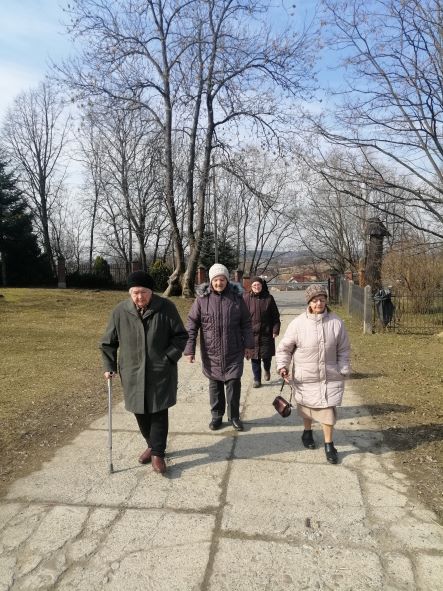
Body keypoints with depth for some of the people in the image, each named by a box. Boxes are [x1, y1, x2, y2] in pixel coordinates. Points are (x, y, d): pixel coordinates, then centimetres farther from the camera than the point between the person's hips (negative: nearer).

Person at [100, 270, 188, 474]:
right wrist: (109, 366, 0)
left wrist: (169, 358, -12)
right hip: (133, 373, 3)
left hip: (160, 372, -2)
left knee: (159, 412, 2)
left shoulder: (166, 308, -11)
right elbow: (108, 342, 5)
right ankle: (152, 445, 36)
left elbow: (180, 335, -3)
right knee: (141, 412, 13)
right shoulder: (120, 311, -5)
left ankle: (158, 453, 17)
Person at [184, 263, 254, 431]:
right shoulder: (202, 298, -6)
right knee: (215, 384, 11)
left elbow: (246, 323, 5)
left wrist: (248, 345, 3)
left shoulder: (236, 297, -2)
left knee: (234, 383, 4)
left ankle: (234, 416, 23)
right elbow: (192, 325, -4)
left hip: (234, 351, 0)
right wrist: (189, 349, -7)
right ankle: (216, 416, 29)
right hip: (211, 352, 0)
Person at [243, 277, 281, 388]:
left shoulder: (269, 298, -1)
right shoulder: (246, 298, -3)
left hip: (266, 333, 0)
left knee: (267, 356, 7)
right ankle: (257, 379, 21)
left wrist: (275, 330, -3)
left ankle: (267, 370, 40)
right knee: (254, 358, 6)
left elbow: (275, 316, 3)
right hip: (251, 333, 0)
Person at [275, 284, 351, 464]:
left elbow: (343, 350, 2)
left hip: (329, 375, 1)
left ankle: (329, 445, 18)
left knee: (328, 409, 0)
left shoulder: (336, 322, -7)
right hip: (305, 375, 0)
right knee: (307, 406, 17)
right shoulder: (298, 323, -13)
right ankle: (307, 432, 44)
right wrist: (282, 366, -15)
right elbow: (284, 348, -4)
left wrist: (343, 371, 1)